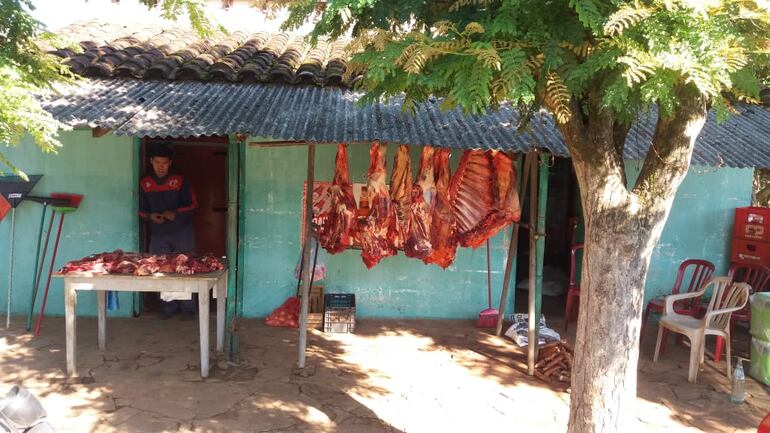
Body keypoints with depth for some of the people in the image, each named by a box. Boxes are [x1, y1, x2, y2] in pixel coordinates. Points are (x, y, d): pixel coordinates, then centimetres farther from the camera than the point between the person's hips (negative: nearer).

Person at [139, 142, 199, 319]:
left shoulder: (179, 180, -1)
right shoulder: (145, 183, 7)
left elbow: (193, 204, 0)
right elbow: (142, 210, 13)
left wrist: (175, 213, -16)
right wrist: (150, 216, -9)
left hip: (182, 232, -3)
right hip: (158, 233, 3)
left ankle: (188, 307, 7)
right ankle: (169, 306, 16)